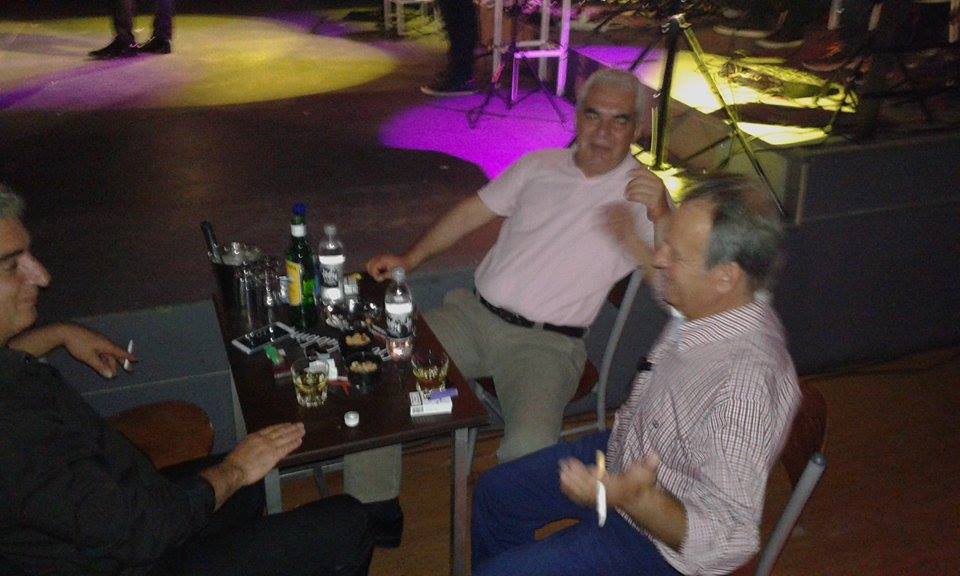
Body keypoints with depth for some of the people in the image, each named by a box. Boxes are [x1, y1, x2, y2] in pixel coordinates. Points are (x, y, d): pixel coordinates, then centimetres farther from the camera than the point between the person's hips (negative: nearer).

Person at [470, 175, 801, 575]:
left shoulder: (745, 386, -41)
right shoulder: (720, 303, -14)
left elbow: (729, 541, -36)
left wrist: (633, 498, -49)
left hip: (657, 530, -8)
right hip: (621, 452, 9)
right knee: (493, 493, 21)